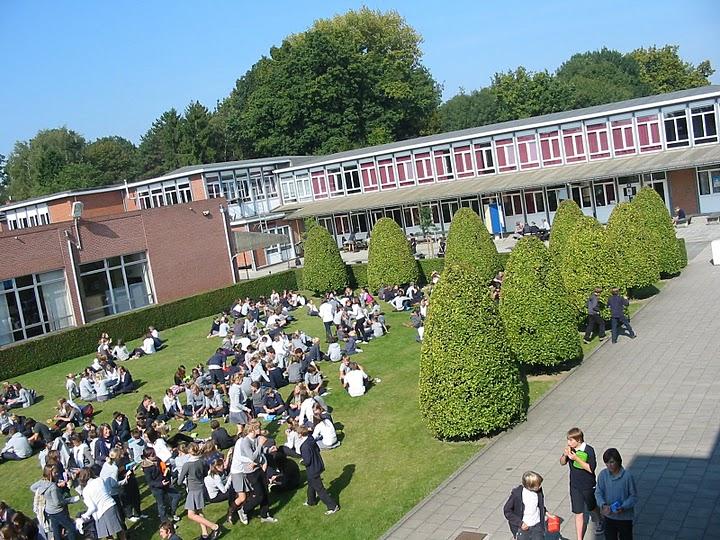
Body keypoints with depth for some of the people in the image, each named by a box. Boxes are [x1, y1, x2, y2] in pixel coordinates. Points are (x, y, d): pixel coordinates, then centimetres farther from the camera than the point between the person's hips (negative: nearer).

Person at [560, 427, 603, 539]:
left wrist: (576, 458, -31)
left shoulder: (589, 450, -21)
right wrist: (565, 455, -18)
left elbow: (591, 469, -23)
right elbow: (562, 463, 4)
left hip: (588, 486, -2)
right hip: (575, 487, 2)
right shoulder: (570, 449, -8)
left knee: (592, 508, 23)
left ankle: (599, 522, 54)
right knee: (578, 513, 3)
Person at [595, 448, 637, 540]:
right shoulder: (603, 475, -10)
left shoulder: (627, 476, -19)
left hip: (625, 517, -2)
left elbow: (634, 496, -10)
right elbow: (598, 493, -3)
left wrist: (623, 507, -24)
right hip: (609, 516, 3)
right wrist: (603, 505, -22)